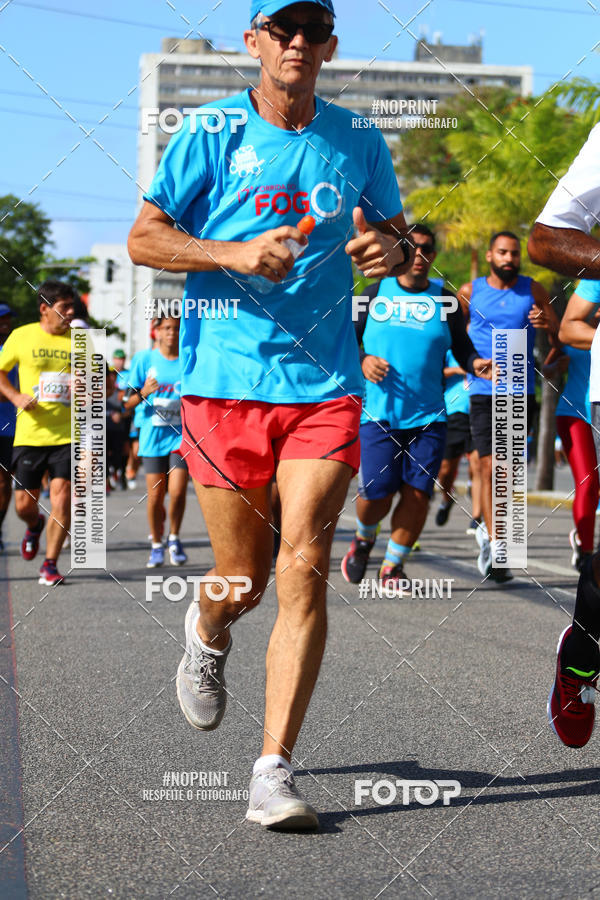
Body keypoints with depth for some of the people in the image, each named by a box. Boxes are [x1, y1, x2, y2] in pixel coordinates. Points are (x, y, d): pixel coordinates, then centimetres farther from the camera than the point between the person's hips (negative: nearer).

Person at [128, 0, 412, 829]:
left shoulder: (358, 145, 9)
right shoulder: (211, 134, 2)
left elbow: (396, 238, 20)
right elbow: (144, 238, 1)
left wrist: (390, 249, -5)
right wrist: (236, 253, -15)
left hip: (324, 384, 1)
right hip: (224, 381, -1)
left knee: (304, 565, -12)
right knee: (243, 577, 4)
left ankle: (275, 770, -9)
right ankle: (207, 635, 43)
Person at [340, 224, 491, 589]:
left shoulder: (445, 301, 9)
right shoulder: (375, 294, 8)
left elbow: (463, 349, 10)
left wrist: (476, 364, -12)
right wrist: (362, 361, -8)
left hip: (429, 417, 1)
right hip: (379, 414, -1)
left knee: (417, 494, -6)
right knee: (377, 493, -8)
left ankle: (393, 565, 12)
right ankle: (364, 538, 27)